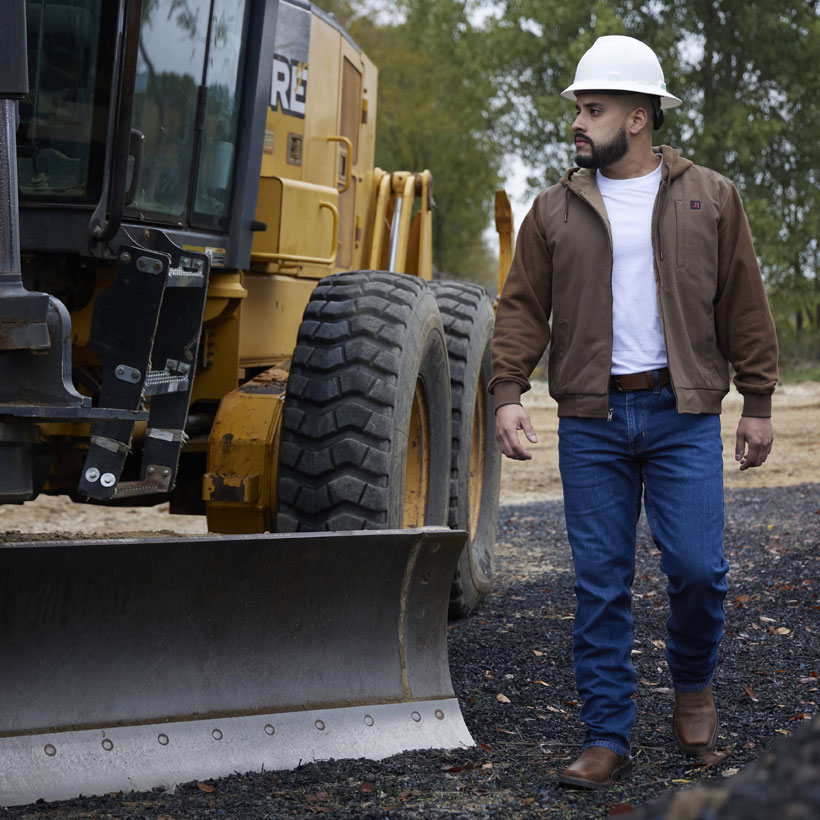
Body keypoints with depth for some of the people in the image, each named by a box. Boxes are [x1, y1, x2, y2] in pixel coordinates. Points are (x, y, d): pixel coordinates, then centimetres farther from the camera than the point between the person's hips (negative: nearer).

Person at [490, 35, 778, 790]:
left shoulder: (709, 199, 5)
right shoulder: (556, 211, 8)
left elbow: (744, 304, 6)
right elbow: (523, 307, 6)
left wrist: (758, 402, 3)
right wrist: (508, 393, -7)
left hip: (684, 416, -1)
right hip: (592, 420, 1)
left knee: (698, 567, -7)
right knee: (600, 585, 1)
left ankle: (694, 683, 23)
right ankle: (607, 740, 8)